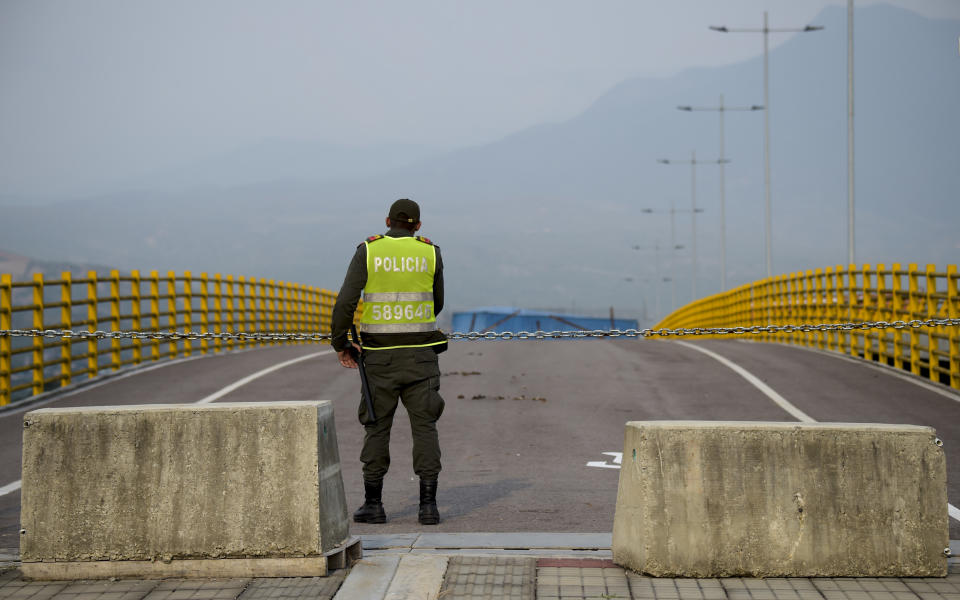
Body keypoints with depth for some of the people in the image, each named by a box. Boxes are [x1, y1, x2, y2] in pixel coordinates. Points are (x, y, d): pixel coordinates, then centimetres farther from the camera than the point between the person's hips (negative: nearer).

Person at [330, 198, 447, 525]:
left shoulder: (368, 251, -2)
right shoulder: (430, 253, 3)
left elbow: (345, 302, -9)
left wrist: (340, 344, 2)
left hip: (380, 354, 0)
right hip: (420, 352, 0)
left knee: (377, 427, 8)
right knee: (424, 426, 2)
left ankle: (373, 503, 7)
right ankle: (428, 504, -6)